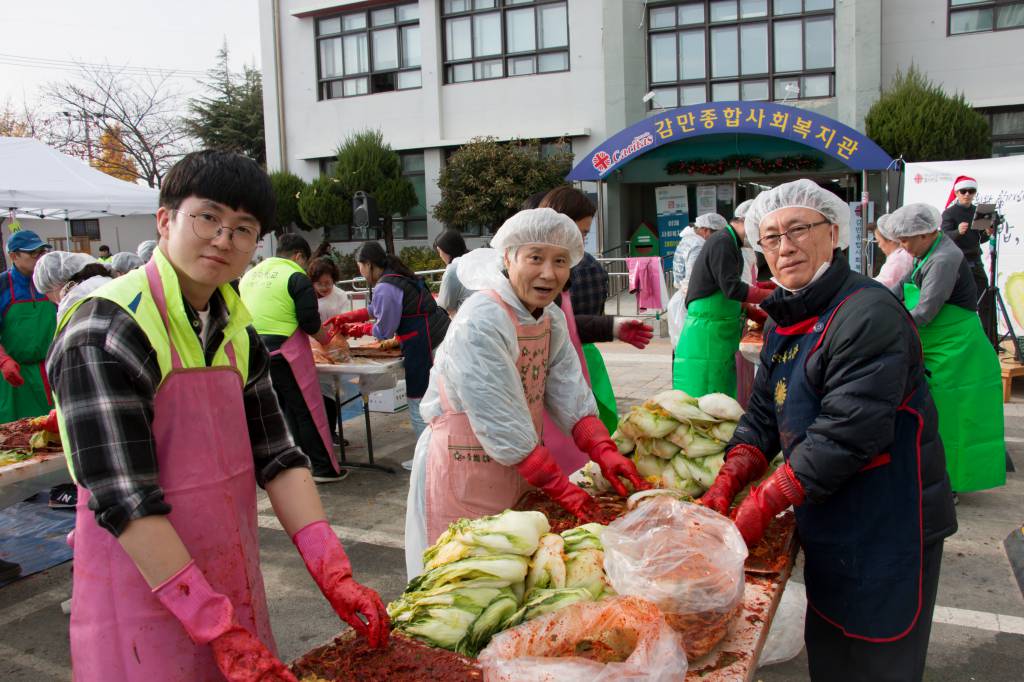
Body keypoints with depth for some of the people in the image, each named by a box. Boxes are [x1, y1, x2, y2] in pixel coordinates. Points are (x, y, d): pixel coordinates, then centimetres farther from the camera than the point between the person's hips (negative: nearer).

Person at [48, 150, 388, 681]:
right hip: (143, 591, -7)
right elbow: (124, 501, -24)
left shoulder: (236, 330, 3)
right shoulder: (106, 332, -19)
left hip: (231, 582, 7)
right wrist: (218, 627, -24)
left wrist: (333, 574, -9)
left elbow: (276, 457, 0)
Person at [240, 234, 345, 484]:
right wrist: (325, 338, 7)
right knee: (308, 410, 2)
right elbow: (310, 322, -11)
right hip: (285, 354, -7)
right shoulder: (296, 277, -7)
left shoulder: (249, 275, 15)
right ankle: (323, 468, 8)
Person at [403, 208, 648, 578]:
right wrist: (561, 488, -21)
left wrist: (604, 451, -14)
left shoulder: (551, 318, 2)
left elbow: (569, 396, 1)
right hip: (464, 474, -8)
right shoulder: (480, 323, -25)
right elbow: (501, 426, -26)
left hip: (517, 470, 8)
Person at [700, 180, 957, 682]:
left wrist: (763, 505, -22)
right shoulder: (785, 320, 8)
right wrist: (725, 486, -7)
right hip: (827, 528, 9)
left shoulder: (869, 316, -22)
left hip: (887, 530, -8)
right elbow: (762, 415, 7)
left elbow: (845, 437, -27)